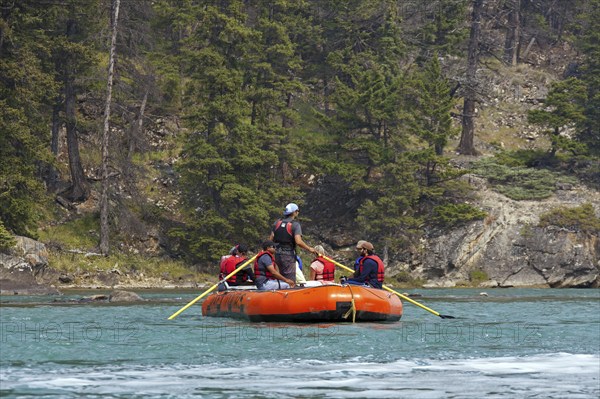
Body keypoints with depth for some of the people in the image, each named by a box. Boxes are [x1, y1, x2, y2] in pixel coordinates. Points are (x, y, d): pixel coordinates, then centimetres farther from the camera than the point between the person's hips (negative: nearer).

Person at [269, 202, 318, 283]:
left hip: (277, 254, 7)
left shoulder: (277, 222, 8)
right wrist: (309, 249, -8)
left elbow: (271, 239, 8)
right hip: (288, 255, -7)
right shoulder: (295, 224, -12)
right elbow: (298, 242, -21)